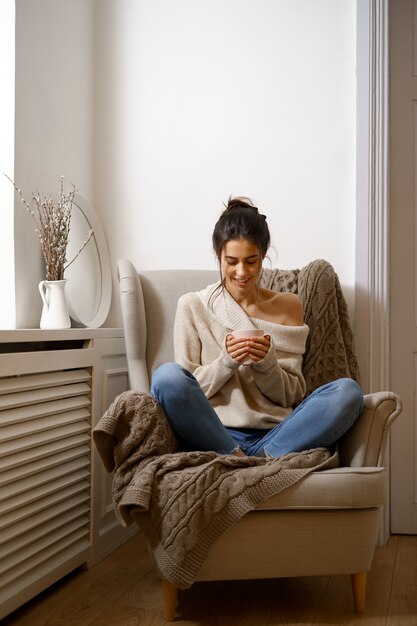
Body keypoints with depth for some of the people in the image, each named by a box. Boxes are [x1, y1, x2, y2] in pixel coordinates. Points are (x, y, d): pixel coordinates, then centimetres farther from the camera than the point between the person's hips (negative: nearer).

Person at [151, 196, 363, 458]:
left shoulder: (288, 306, 13)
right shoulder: (192, 306, 7)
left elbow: (292, 396, 11)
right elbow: (190, 391, 4)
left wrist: (267, 363, -9)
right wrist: (226, 361, -13)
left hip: (274, 436, 2)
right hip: (214, 438, -1)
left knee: (348, 391, -23)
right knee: (167, 375, -29)